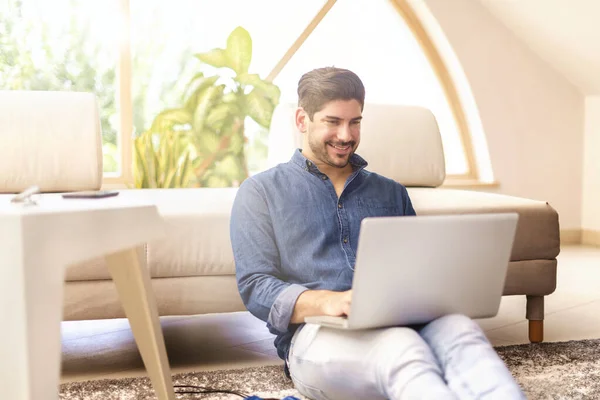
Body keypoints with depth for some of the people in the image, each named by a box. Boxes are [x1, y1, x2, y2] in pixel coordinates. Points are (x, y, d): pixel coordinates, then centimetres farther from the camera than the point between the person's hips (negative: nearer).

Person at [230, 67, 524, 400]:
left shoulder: (391, 193, 27)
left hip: (402, 321, 4)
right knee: (398, 347, -39)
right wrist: (327, 302, -19)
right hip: (317, 331, -3)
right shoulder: (260, 192, 14)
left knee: (459, 330, -34)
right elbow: (255, 288, 1)